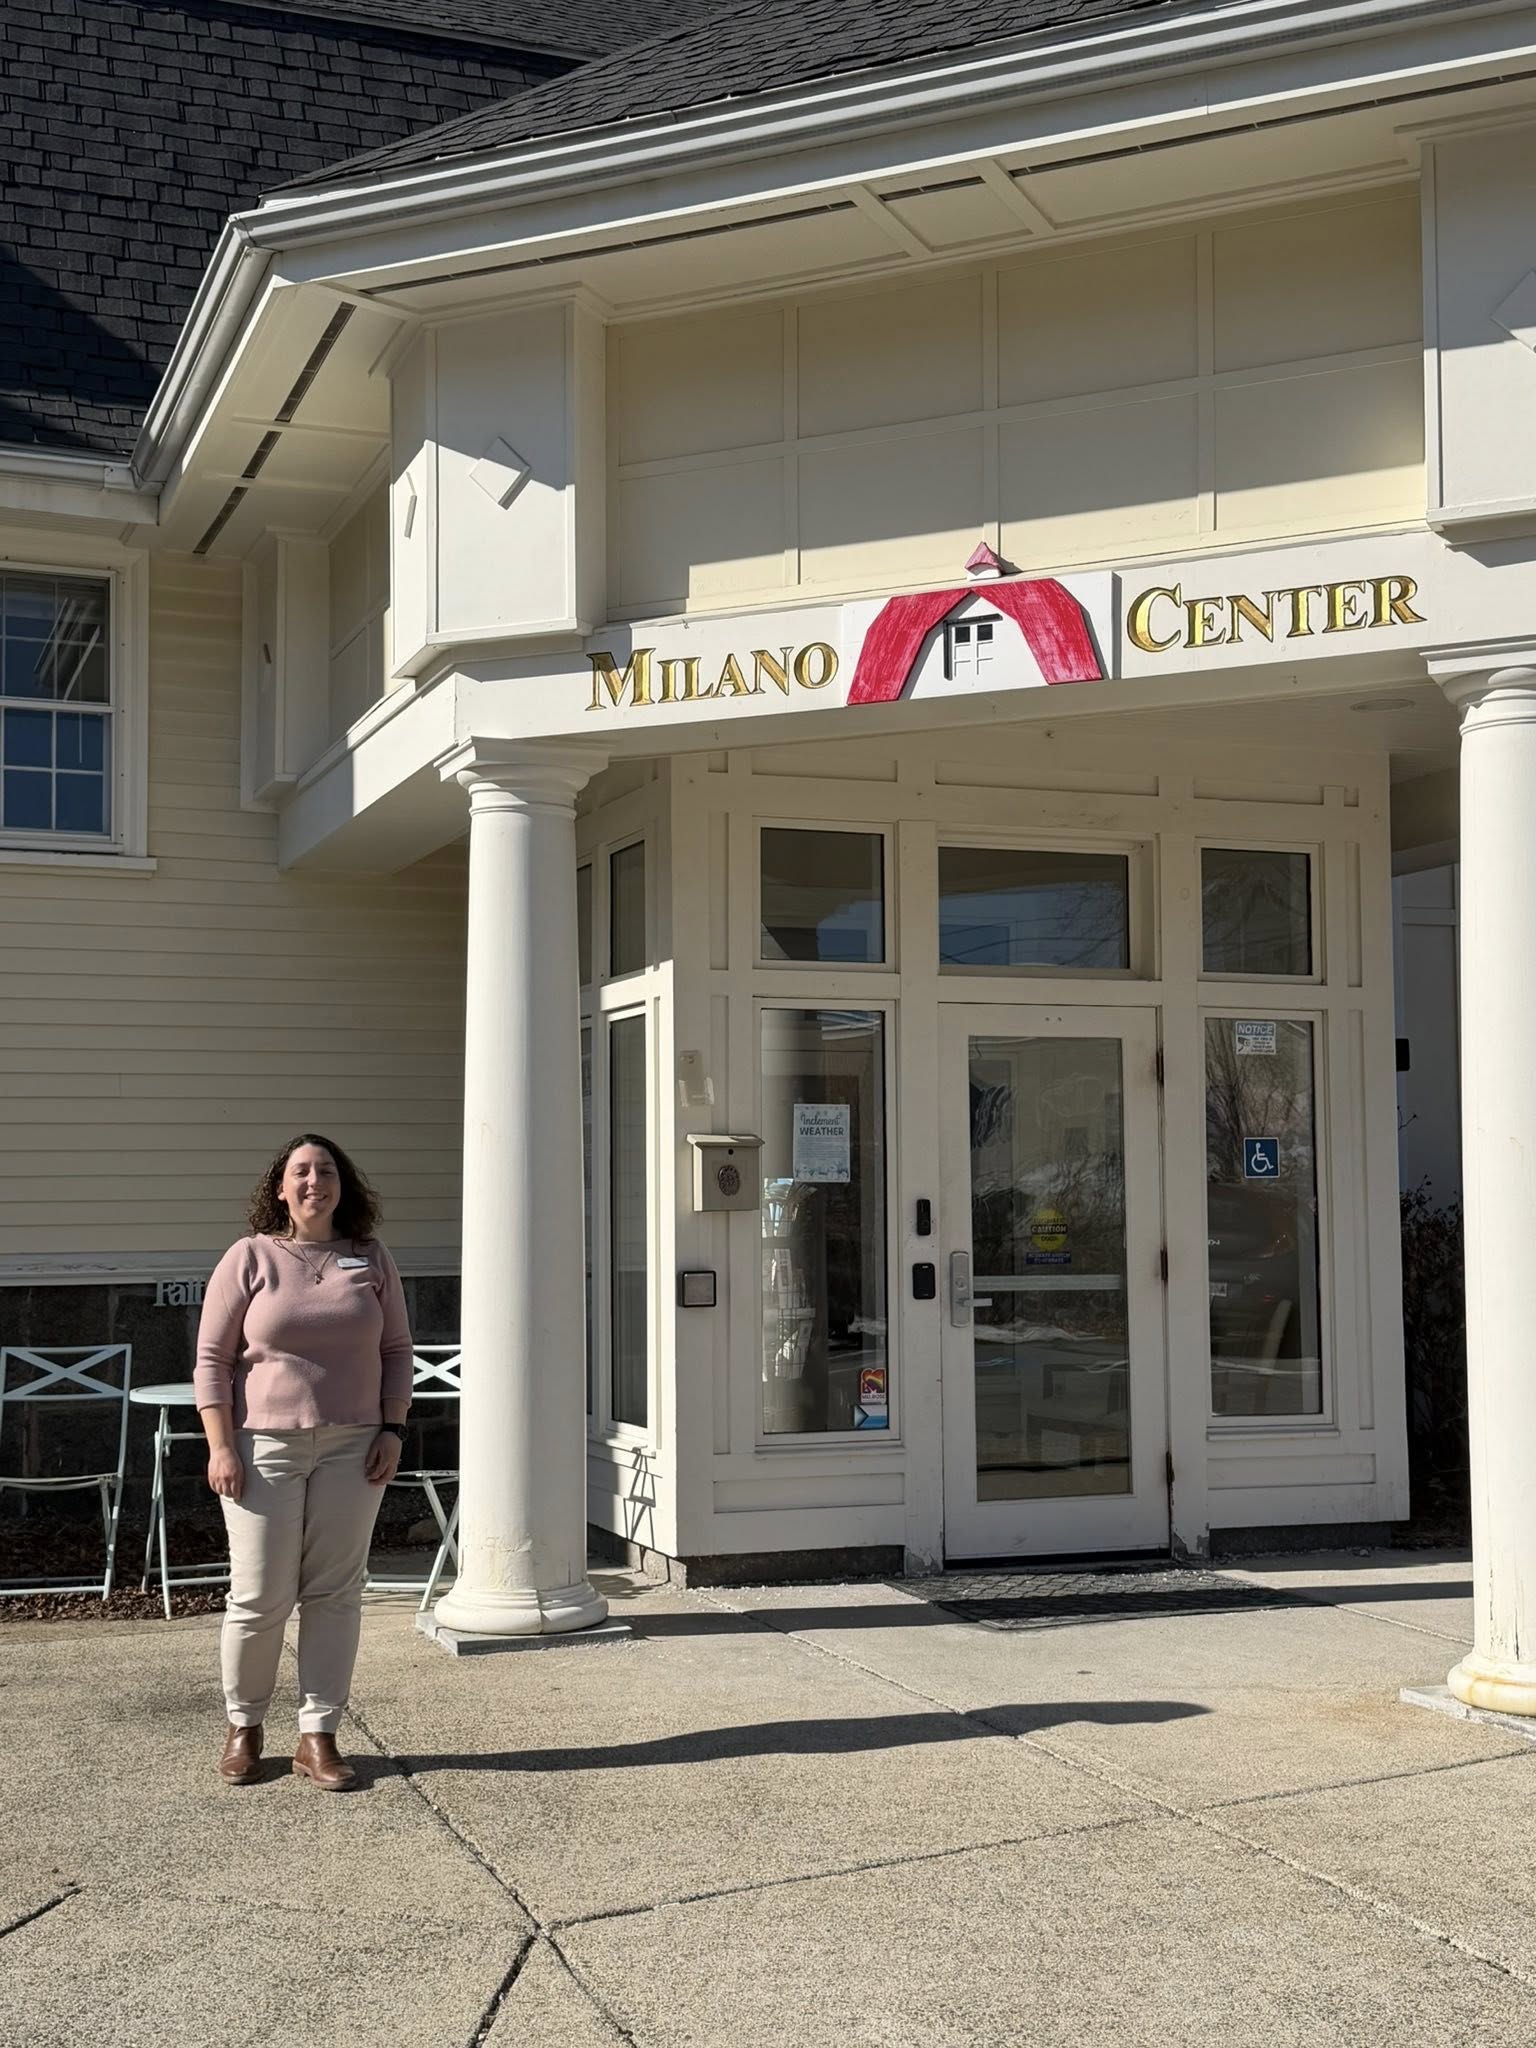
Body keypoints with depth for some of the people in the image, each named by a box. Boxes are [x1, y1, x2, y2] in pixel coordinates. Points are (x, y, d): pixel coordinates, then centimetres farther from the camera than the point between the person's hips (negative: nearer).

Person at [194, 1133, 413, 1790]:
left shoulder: (371, 1261, 8)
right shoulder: (250, 1258, 0)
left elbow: (396, 1351, 12)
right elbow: (212, 1359, -1)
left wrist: (391, 1430, 2)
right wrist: (221, 1446, -8)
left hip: (351, 1449, 2)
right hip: (265, 1447, -2)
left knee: (335, 1594, 3)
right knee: (260, 1596, -1)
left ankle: (318, 1736, 12)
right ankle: (243, 1726, 19)